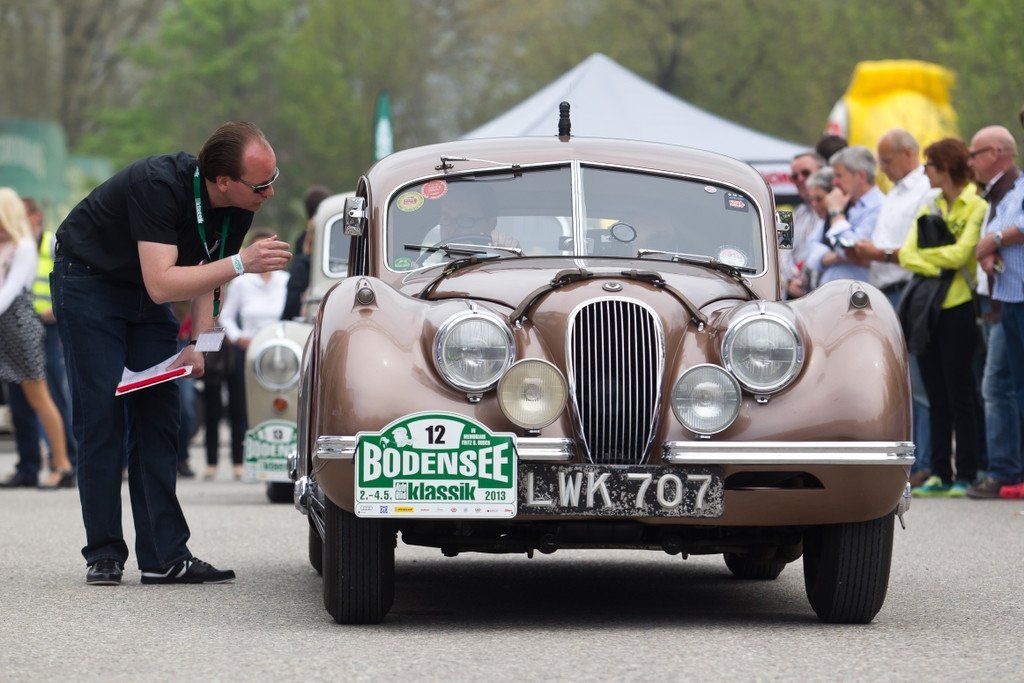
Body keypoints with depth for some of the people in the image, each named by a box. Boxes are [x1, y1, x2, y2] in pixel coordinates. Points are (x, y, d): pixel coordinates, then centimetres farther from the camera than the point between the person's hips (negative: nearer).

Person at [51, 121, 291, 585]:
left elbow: (205, 278, 1)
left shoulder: (239, 208, -12)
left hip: (147, 295, 7)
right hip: (88, 281, -7)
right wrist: (240, 263, -45)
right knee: (101, 416, -11)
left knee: (158, 417, -1)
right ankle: (104, 554, -5)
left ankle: (165, 556, -3)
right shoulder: (158, 185, -35)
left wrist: (200, 346, -13)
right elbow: (161, 284, -40)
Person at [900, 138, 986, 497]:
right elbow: (908, 253, 5)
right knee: (936, 397, 7)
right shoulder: (930, 207, 16)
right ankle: (940, 473, 11)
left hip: (959, 306, -7)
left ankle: (965, 476, -1)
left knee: (959, 397, -5)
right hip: (929, 306, 7)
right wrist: (935, 268, -14)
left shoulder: (978, 206, -5)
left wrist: (918, 253, -2)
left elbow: (959, 254, -15)